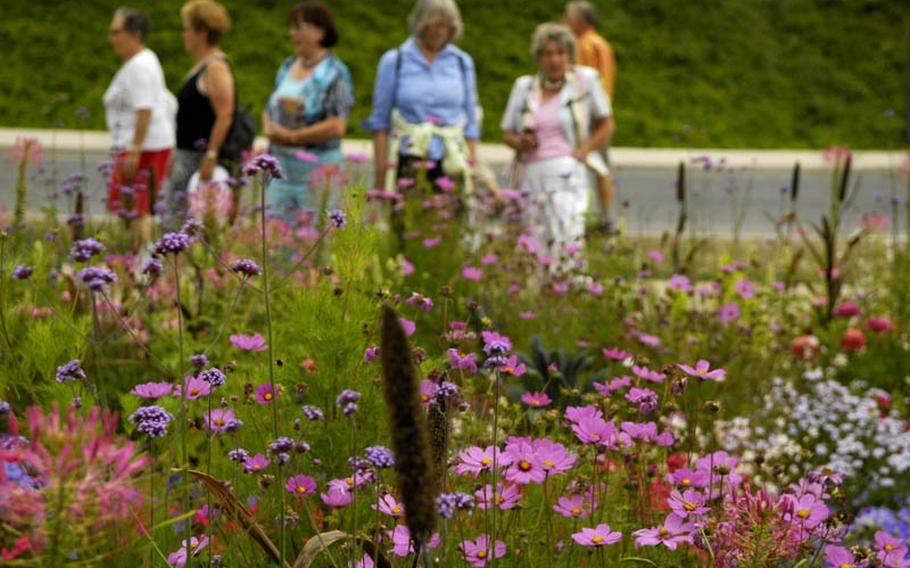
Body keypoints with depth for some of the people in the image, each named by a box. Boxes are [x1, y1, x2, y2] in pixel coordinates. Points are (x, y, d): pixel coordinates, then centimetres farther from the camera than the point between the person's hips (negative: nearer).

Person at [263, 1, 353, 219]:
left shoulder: (334, 73, -8)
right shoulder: (287, 66, 13)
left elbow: (337, 126, -17)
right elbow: (269, 110, 22)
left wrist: (291, 137, -15)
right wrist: (270, 129, -1)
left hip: (318, 167, -7)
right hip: (282, 167, 7)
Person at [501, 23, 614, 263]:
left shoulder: (585, 80, 4)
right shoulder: (524, 86, 11)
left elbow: (606, 125, 10)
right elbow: (507, 133, 18)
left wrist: (583, 151, -4)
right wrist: (520, 142, -5)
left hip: (566, 171, -4)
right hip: (532, 173, 4)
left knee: (567, 240, -19)